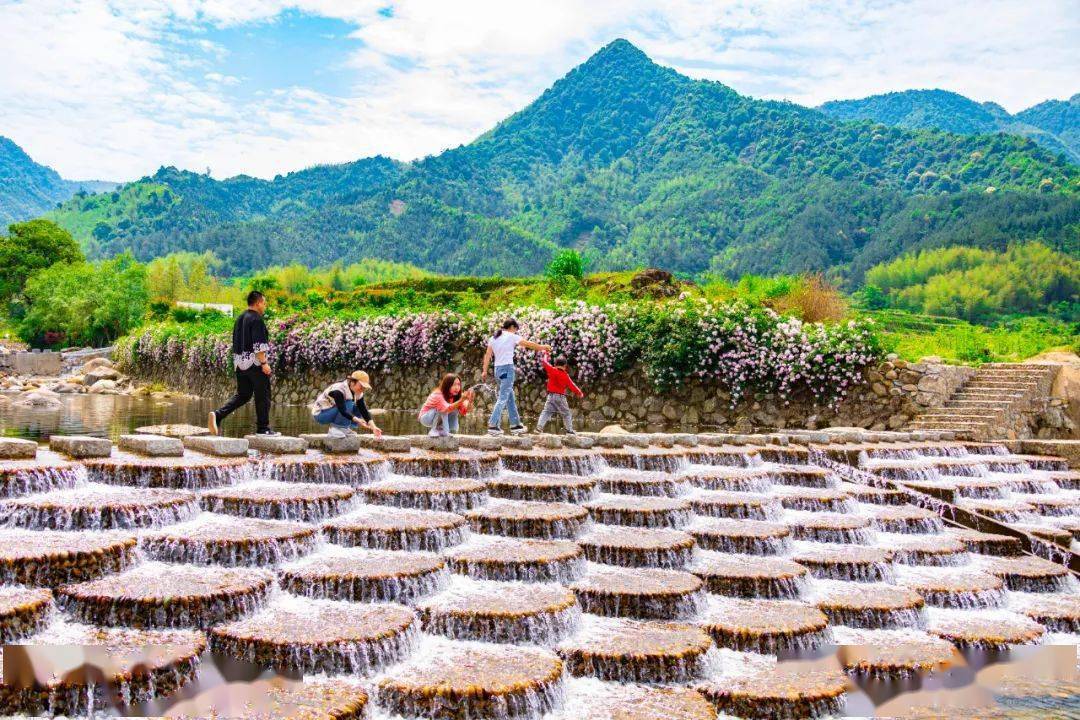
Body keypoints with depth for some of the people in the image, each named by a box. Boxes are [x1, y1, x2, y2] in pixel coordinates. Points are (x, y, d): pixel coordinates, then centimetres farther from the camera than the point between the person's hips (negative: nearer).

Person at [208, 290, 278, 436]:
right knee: (262, 396, 2)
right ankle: (263, 428, 5)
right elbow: (258, 345, -19)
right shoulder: (256, 319, -11)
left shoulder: (239, 319, 16)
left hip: (240, 362, 8)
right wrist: (264, 363, -18)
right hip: (254, 362, -8)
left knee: (242, 395, 13)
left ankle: (218, 415, -4)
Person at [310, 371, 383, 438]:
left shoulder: (358, 394, -5)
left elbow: (364, 410, -11)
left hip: (332, 414, 8)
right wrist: (357, 420, -46)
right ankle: (335, 429, -20)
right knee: (349, 405, -29)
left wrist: (373, 427, -23)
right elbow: (342, 410, -37)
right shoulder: (339, 390, -29)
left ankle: (343, 429, 1)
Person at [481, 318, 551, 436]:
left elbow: (487, 354, 8)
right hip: (507, 368, -8)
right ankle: (492, 425, -17)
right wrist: (542, 347, 11)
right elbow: (528, 344, -2)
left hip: (497, 369, 8)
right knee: (503, 398, -9)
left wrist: (485, 371, 5)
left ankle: (515, 425, 16)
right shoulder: (511, 336, -5)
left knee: (510, 398, 14)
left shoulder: (494, 337, 13)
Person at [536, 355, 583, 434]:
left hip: (551, 396, 2)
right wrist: (579, 393, 11)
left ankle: (539, 427, -12)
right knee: (566, 414, 9)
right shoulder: (565, 376, -5)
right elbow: (572, 386, -1)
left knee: (546, 412, 1)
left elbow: (544, 362, 7)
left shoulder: (552, 370, -1)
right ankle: (569, 430, 8)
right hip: (561, 397, -2)